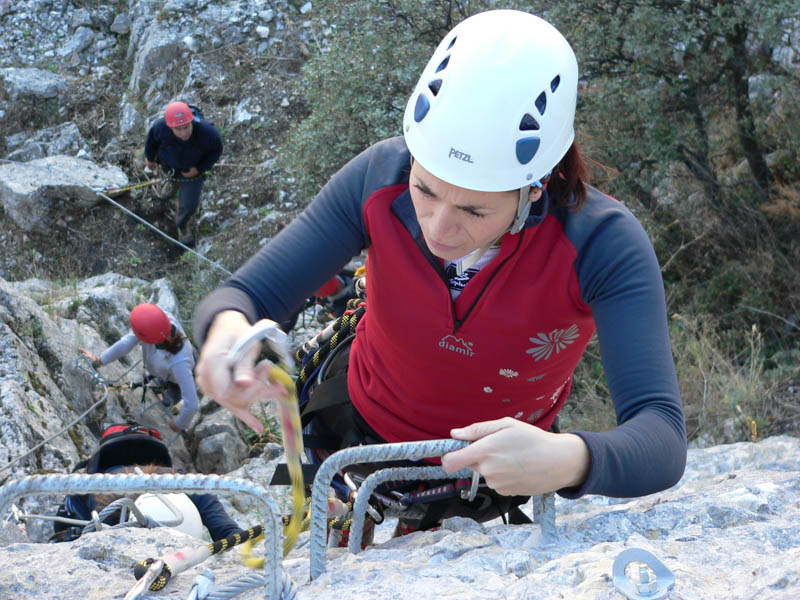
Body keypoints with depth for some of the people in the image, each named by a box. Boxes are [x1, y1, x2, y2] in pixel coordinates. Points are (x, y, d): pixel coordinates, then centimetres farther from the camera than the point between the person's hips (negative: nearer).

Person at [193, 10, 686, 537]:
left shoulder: (601, 243, -36)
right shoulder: (381, 179, -31)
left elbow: (662, 441, -44)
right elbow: (245, 296, -26)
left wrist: (567, 460, -68)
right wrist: (229, 328, -52)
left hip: (501, 462, -1)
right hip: (362, 433, 1)